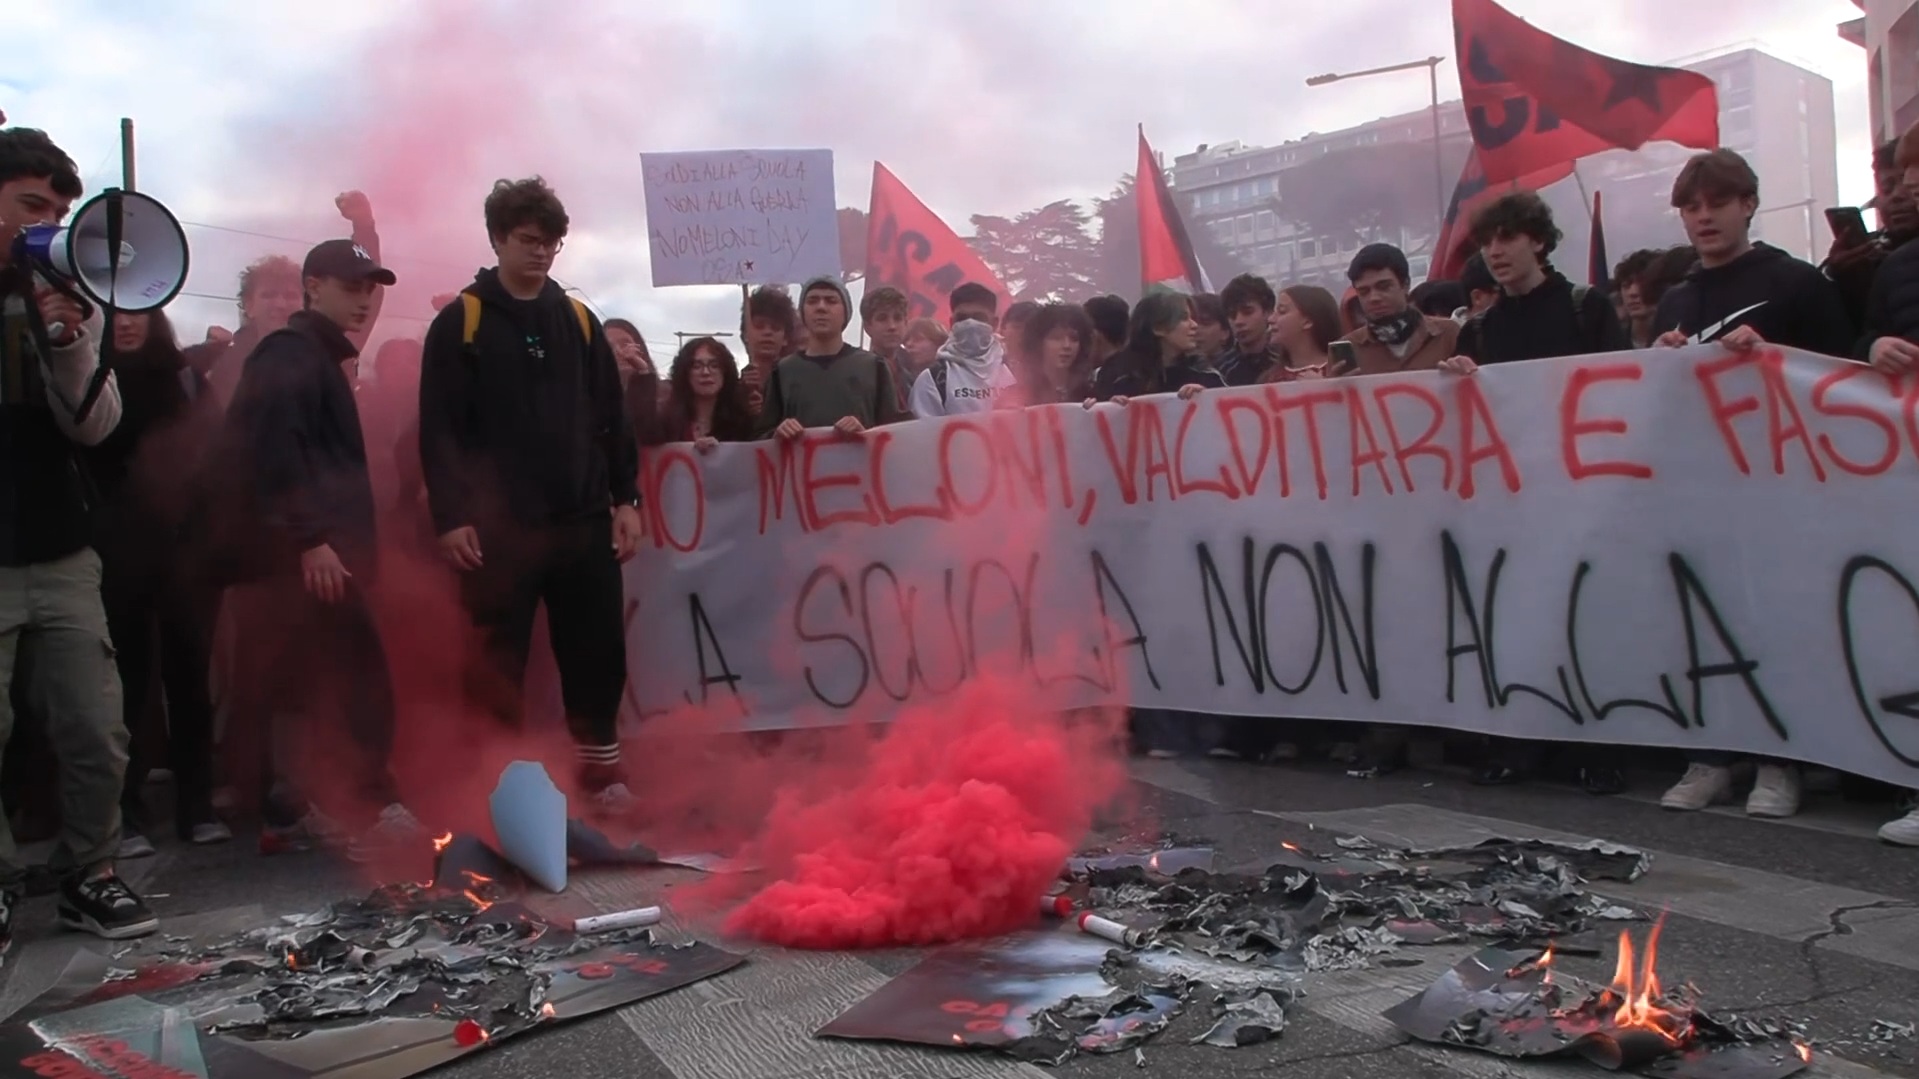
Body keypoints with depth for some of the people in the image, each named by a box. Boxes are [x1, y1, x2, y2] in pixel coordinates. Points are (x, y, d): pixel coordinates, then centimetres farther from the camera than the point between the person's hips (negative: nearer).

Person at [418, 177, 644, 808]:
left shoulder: (579, 320, 12)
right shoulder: (461, 323, -1)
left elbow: (611, 417, 13)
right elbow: (440, 428, -5)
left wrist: (625, 499, 7)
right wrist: (451, 516, -12)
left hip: (583, 519, 4)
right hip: (499, 526, -4)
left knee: (599, 651, 8)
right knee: (498, 660, 3)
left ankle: (600, 766, 22)